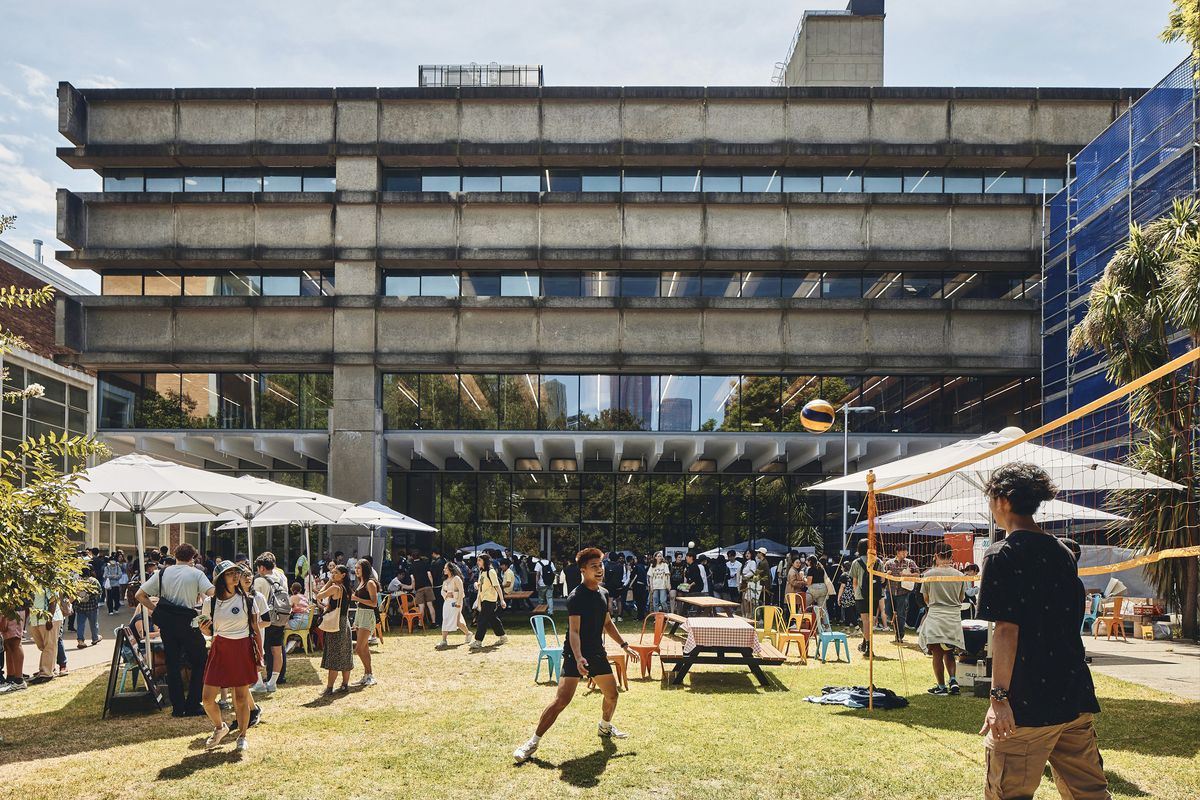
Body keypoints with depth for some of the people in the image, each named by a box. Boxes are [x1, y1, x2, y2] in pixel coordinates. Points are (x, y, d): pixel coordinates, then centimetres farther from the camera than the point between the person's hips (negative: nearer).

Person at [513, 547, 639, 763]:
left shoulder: (603, 594, 8)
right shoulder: (576, 597, -17)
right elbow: (574, 631, -24)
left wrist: (624, 645, 20)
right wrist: (578, 658, -37)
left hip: (597, 653, 8)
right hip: (575, 655, -8)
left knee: (612, 694, 18)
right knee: (561, 699, -16)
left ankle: (605, 727, 47)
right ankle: (533, 742, -9)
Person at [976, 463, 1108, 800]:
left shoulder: (1002, 555, -10)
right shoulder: (1062, 553, 12)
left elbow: (1006, 630, -16)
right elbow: (1072, 622, 17)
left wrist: (999, 697, -16)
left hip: (1026, 707, -7)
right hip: (1075, 697, 8)